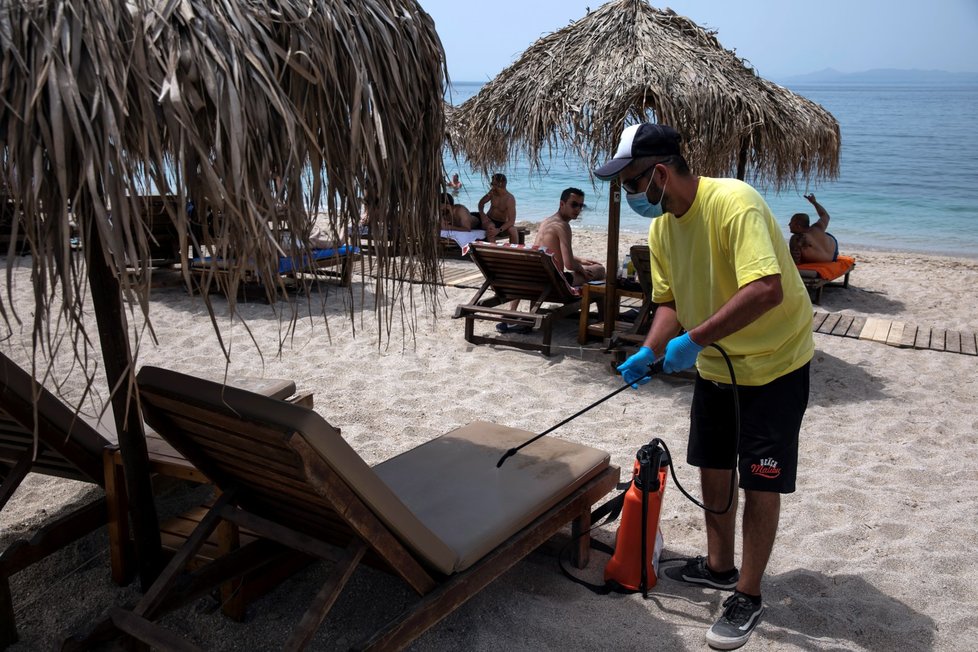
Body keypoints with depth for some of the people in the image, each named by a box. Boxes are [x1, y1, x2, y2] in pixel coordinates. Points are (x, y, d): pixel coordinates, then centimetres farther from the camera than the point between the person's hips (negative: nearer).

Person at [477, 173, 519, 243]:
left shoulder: (510, 199, -20)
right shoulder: (493, 192, -7)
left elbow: (511, 221, -26)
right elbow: (481, 202, 11)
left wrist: (499, 230, -38)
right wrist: (482, 213, -10)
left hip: (502, 223, -2)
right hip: (489, 220, 2)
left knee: (513, 230, -33)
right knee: (490, 227, -34)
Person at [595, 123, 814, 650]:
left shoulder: (734, 204, -28)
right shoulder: (661, 228, -3)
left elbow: (766, 291, -38)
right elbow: (671, 304, 3)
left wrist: (693, 339, -36)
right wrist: (648, 354, -14)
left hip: (775, 363, -7)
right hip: (715, 364, 8)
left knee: (759, 480, 0)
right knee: (713, 466, 15)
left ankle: (748, 597, 15)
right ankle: (719, 566, 35)